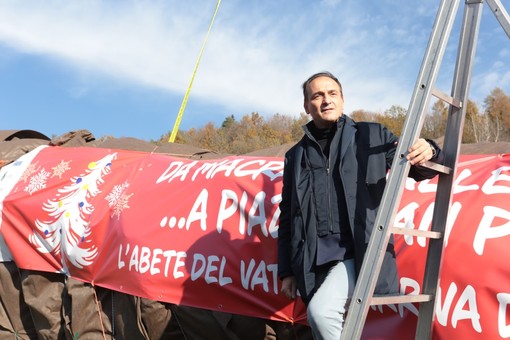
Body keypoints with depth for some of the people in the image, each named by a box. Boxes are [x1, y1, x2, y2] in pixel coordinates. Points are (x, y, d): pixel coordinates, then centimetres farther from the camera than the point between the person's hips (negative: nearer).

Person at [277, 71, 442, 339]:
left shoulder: (372, 136, 6)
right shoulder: (296, 156, 13)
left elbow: (417, 170, 10)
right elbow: (287, 217, 15)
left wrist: (427, 152, -16)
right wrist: (286, 271, 12)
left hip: (359, 253, -3)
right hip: (314, 264, 4)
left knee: (321, 310, -26)